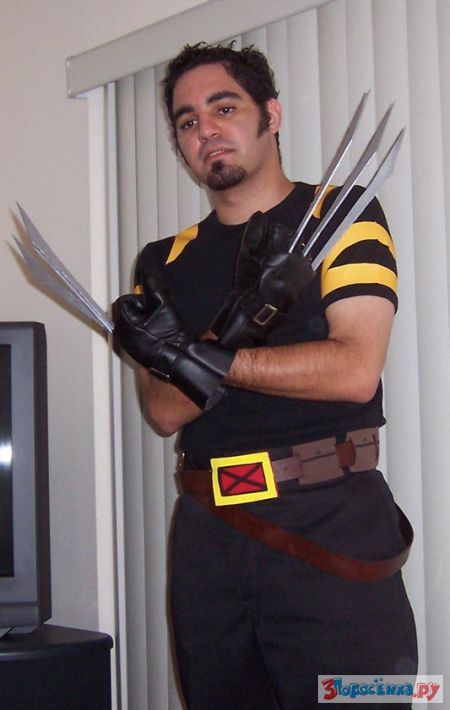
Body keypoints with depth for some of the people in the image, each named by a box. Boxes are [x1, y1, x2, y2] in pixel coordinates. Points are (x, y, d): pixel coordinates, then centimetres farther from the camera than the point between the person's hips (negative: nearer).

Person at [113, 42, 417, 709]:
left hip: (330, 524, -4)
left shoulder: (342, 216, 1)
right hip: (207, 534, 5)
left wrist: (206, 360, -11)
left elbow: (355, 371, -11)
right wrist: (239, 324, -14)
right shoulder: (166, 261, 14)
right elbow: (166, 410, 3)